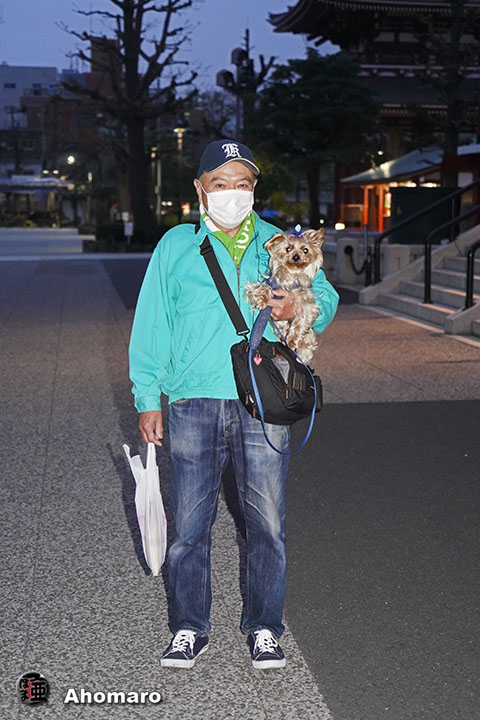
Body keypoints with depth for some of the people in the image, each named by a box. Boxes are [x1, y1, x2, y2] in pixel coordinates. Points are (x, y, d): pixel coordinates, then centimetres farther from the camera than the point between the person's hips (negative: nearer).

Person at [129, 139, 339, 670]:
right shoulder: (176, 246, 8)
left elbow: (326, 295, 17)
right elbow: (151, 324, 8)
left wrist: (301, 306, -8)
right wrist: (147, 398, 3)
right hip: (194, 406, 0)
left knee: (267, 524, 6)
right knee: (189, 524, 5)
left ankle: (263, 629, 23)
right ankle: (189, 629, 22)